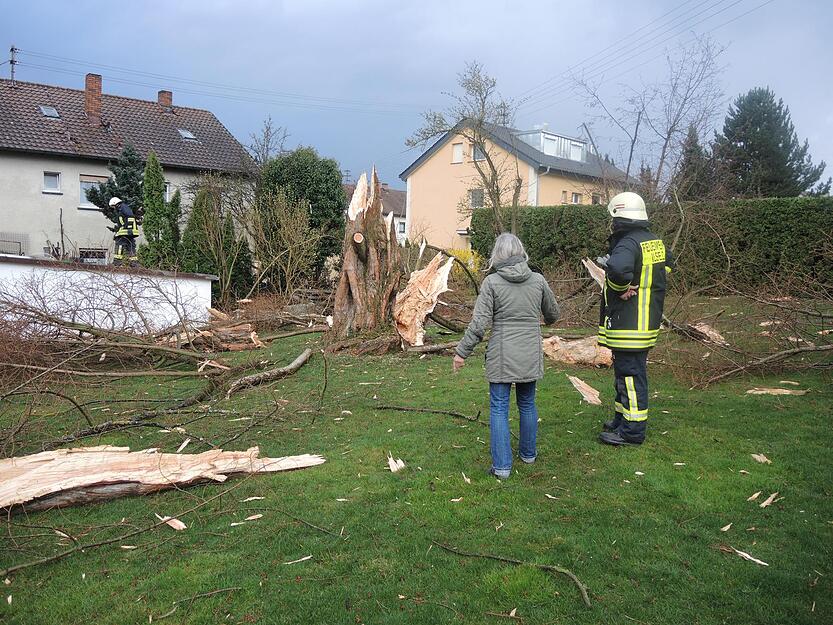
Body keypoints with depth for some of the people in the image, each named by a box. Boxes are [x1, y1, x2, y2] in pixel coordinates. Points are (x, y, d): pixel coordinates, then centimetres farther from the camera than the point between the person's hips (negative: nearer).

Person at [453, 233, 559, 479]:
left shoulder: (491, 282, -10)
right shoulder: (538, 280, 1)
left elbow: (479, 322, -13)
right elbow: (552, 314, 15)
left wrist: (462, 352, -4)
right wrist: (547, 320, 40)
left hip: (501, 356, -4)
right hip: (531, 355, 4)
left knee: (499, 408, 4)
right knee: (527, 403, 19)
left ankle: (502, 465, 3)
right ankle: (528, 453, 34)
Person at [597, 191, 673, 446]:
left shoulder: (628, 244, -20)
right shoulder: (656, 242, 9)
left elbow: (619, 268, -42)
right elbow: (667, 264, 30)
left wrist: (622, 285, -21)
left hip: (629, 326, -9)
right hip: (648, 321, 9)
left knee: (630, 375, -1)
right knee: (625, 372, 20)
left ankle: (633, 430, 8)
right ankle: (622, 418, 33)